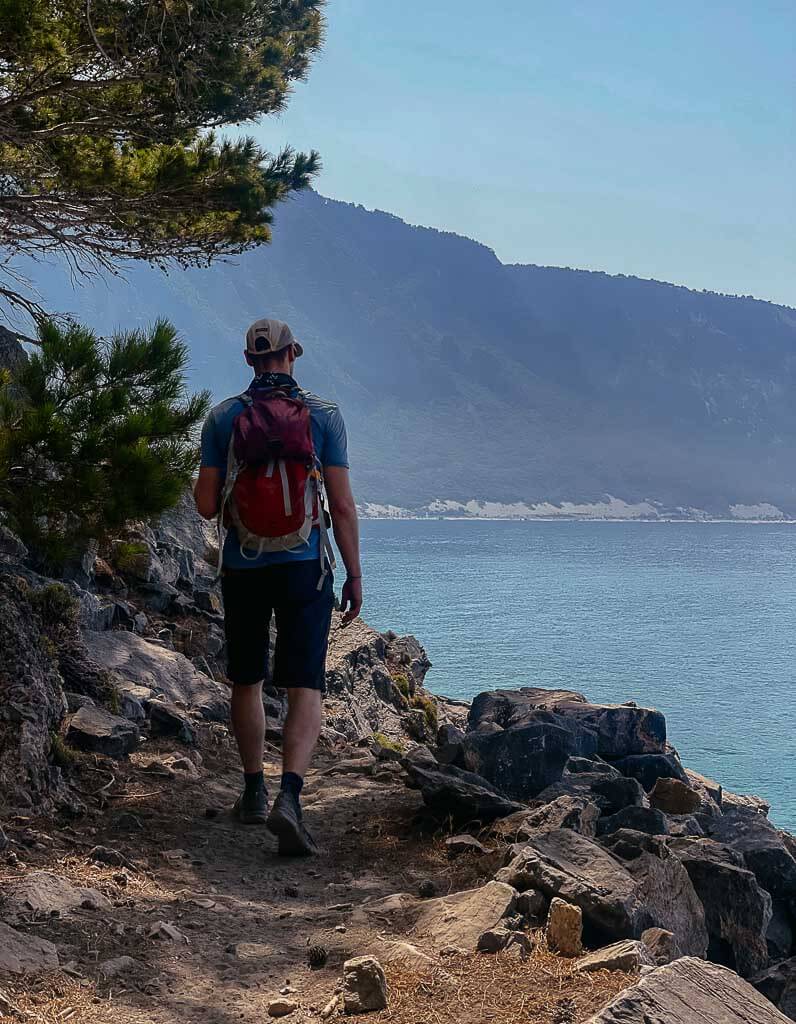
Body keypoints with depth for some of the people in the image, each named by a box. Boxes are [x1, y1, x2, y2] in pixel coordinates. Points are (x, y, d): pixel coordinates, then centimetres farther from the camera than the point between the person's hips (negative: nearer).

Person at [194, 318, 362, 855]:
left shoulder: (223, 417, 0)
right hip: (304, 567, -2)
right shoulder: (324, 414, -3)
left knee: (248, 682, 18)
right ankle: (290, 796, -20)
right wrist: (355, 575, 3)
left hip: (243, 568, 2)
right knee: (306, 689, -3)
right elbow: (342, 506, -5)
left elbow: (206, 504, 0)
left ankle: (254, 791, 28)